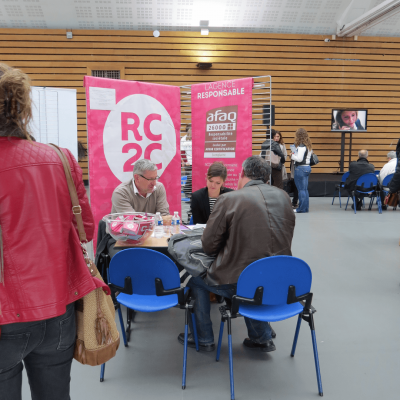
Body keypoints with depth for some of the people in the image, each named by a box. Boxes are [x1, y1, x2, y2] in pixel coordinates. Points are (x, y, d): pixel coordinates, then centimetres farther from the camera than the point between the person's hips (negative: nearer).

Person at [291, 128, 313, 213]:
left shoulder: (301, 146, -16)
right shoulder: (309, 145, 12)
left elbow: (299, 159, -22)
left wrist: (292, 156, -4)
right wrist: (294, 154, 13)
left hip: (300, 168, -9)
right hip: (308, 167, 9)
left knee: (301, 189, -3)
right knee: (305, 189, 14)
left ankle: (302, 208, 2)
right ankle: (306, 207, 19)